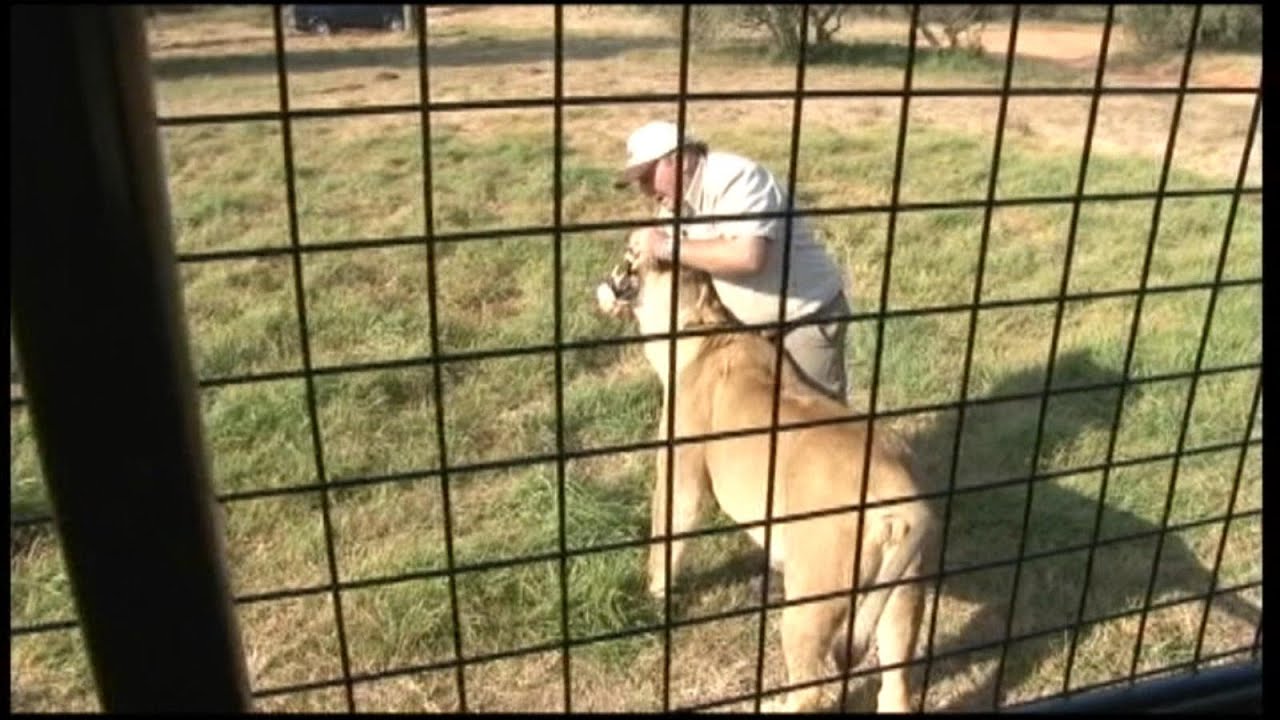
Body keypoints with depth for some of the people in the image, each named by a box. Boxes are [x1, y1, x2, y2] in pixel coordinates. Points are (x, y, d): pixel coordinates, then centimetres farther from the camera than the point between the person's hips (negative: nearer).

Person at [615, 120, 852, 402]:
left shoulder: (735, 179, -25)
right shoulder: (677, 202, 2)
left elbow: (748, 256, -39)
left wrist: (667, 247, -31)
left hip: (805, 321, -8)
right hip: (751, 326, 9)